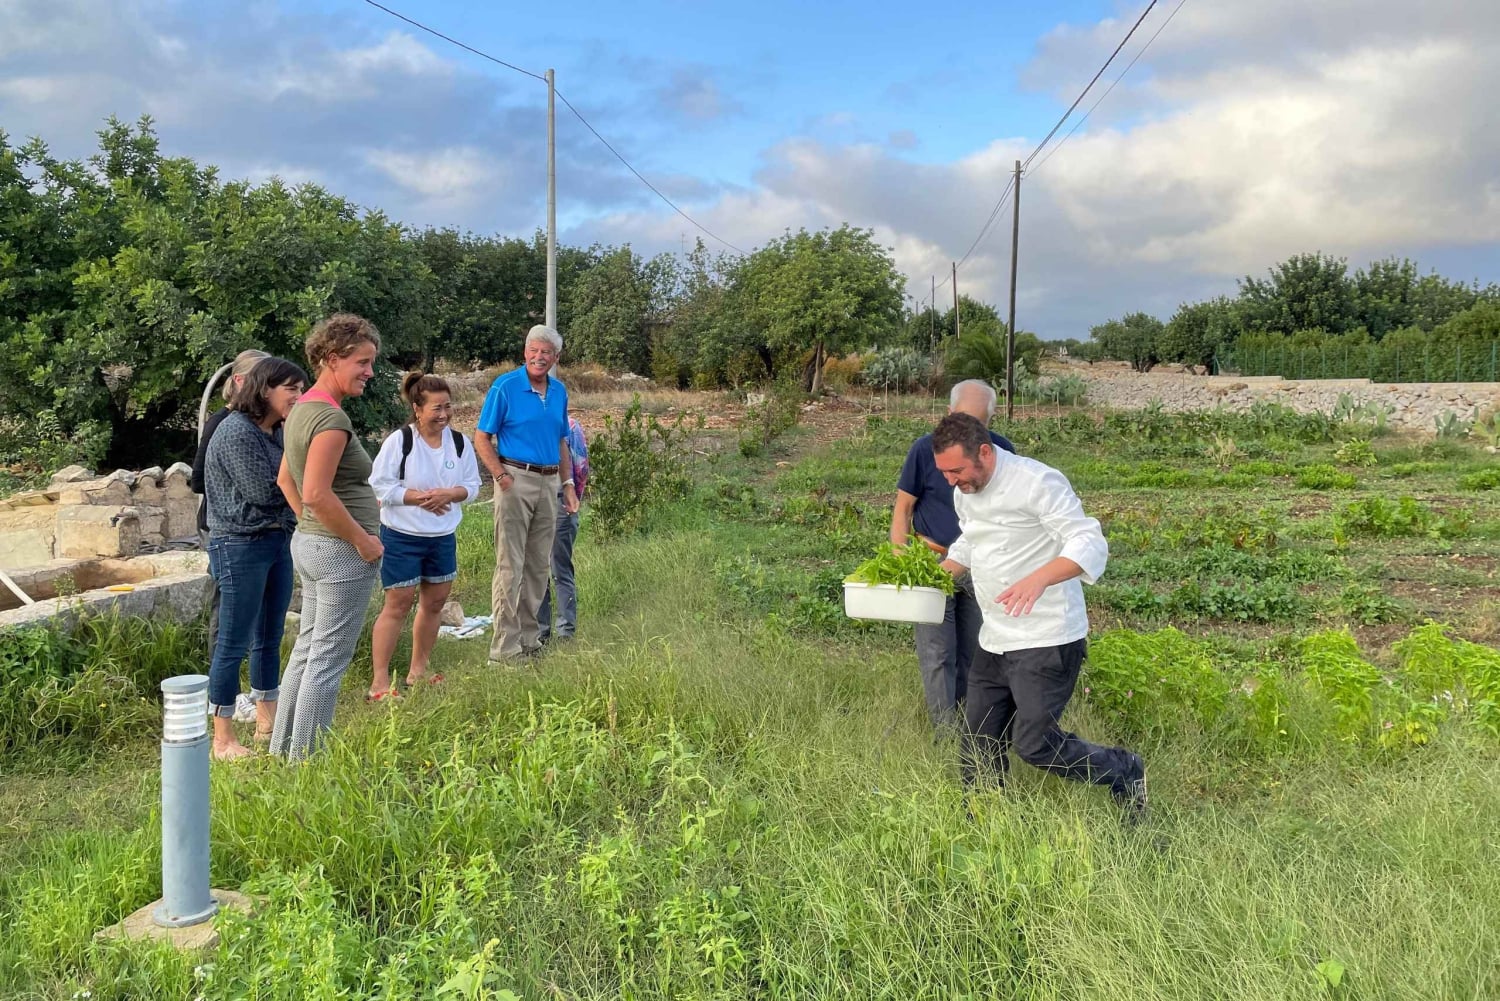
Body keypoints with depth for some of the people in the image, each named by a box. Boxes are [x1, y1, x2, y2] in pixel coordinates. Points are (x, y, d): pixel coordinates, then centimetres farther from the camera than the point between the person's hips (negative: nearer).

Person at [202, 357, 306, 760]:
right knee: (234, 644, -1)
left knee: (270, 638, 16)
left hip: (278, 541, 9)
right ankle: (223, 739, 9)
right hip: (241, 546, -9)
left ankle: (266, 722, 28)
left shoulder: (278, 431, 10)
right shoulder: (236, 431, -15)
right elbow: (263, 491, -18)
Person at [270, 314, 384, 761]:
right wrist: (363, 540, -17)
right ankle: (305, 761, 9)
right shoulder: (332, 417, -19)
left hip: (308, 541, 10)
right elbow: (318, 493, -26)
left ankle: (282, 750, 29)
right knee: (328, 660, -1)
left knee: (307, 649, 19)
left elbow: (286, 480, 21)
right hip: (341, 552, -10)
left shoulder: (302, 408, 12)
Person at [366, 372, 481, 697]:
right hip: (402, 536, -5)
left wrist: (450, 494, -17)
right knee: (398, 605, -2)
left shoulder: (460, 442, 1)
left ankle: (418, 671, 30)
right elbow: (379, 486, -13)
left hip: (444, 537, 5)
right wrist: (418, 496, -23)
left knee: (434, 602, 13)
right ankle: (379, 681, 7)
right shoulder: (399, 441, -13)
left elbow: (472, 485, 4)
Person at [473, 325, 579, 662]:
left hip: (548, 483, 6)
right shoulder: (505, 387, -7)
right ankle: (504, 647, 0)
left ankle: (529, 639, 23)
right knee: (510, 566, -5)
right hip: (516, 480, -6)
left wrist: (568, 485, 14)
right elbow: (481, 439, -6)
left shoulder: (559, 391, 10)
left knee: (538, 566, 12)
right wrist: (502, 477, -15)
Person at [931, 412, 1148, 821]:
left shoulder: (1037, 482, -18)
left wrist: (1038, 579, -39)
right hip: (994, 640, 8)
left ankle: (1125, 774, 17)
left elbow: (1090, 544, -23)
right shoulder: (964, 492, 7)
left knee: (1035, 744, -9)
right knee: (978, 745, 10)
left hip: (1047, 640, -8)